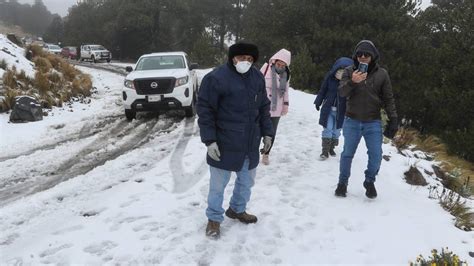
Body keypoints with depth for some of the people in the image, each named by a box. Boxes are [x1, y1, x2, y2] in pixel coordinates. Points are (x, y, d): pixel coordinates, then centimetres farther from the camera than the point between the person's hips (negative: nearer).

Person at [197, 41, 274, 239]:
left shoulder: (258, 77, 6)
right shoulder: (216, 78, -14)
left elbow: (263, 107, 14)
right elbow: (205, 111, -14)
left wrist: (267, 132, 9)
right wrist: (209, 140, -18)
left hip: (250, 144, 6)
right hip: (224, 145, -6)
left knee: (246, 181, 20)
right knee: (218, 184, 7)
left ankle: (237, 209, 43)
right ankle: (214, 218, 27)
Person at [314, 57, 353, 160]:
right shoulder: (330, 77, -10)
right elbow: (323, 90, 2)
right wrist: (318, 102, 7)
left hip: (341, 110, 0)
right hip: (328, 108, 0)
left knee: (336, 130, 12)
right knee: (327, 129, -1)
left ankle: (331, 148, 28)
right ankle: (325, 151, 4)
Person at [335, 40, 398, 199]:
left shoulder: (382, 74, -2)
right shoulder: (349, 71, -3)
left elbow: (388, 99, 1)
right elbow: (341, 92, -13)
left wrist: (393, 119, -3)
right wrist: (352, 82, -33)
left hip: (373, 122, 0)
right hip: (352, 121, 0)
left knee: (376, 155, -2)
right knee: (347, 153, 9)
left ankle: (369, 182, 22)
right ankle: (343, 182, 26)